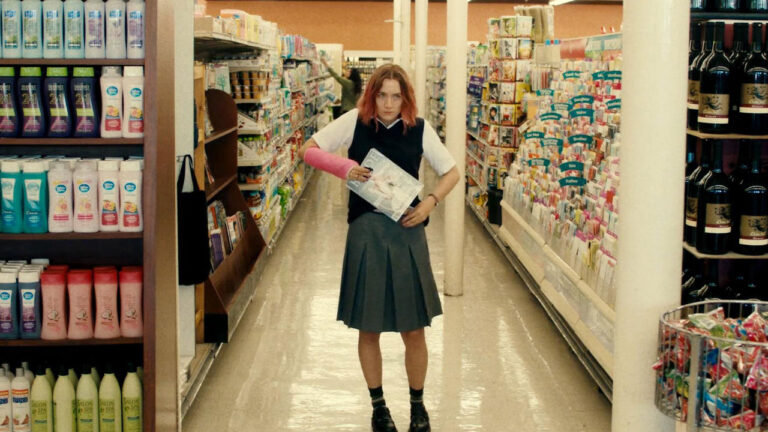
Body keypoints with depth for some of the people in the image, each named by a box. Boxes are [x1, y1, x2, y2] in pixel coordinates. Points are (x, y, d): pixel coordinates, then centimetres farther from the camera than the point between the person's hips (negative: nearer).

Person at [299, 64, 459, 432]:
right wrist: (343, 167, -15)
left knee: (413, 330, 6)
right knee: (369, 329, 9)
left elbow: (451, 172, 8)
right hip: (365, 232, 0)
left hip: (407, 232, 0)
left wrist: (431, 201, -9)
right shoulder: (355, 121, -1)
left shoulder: (419, 129, 0)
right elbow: (308, 150, 1)